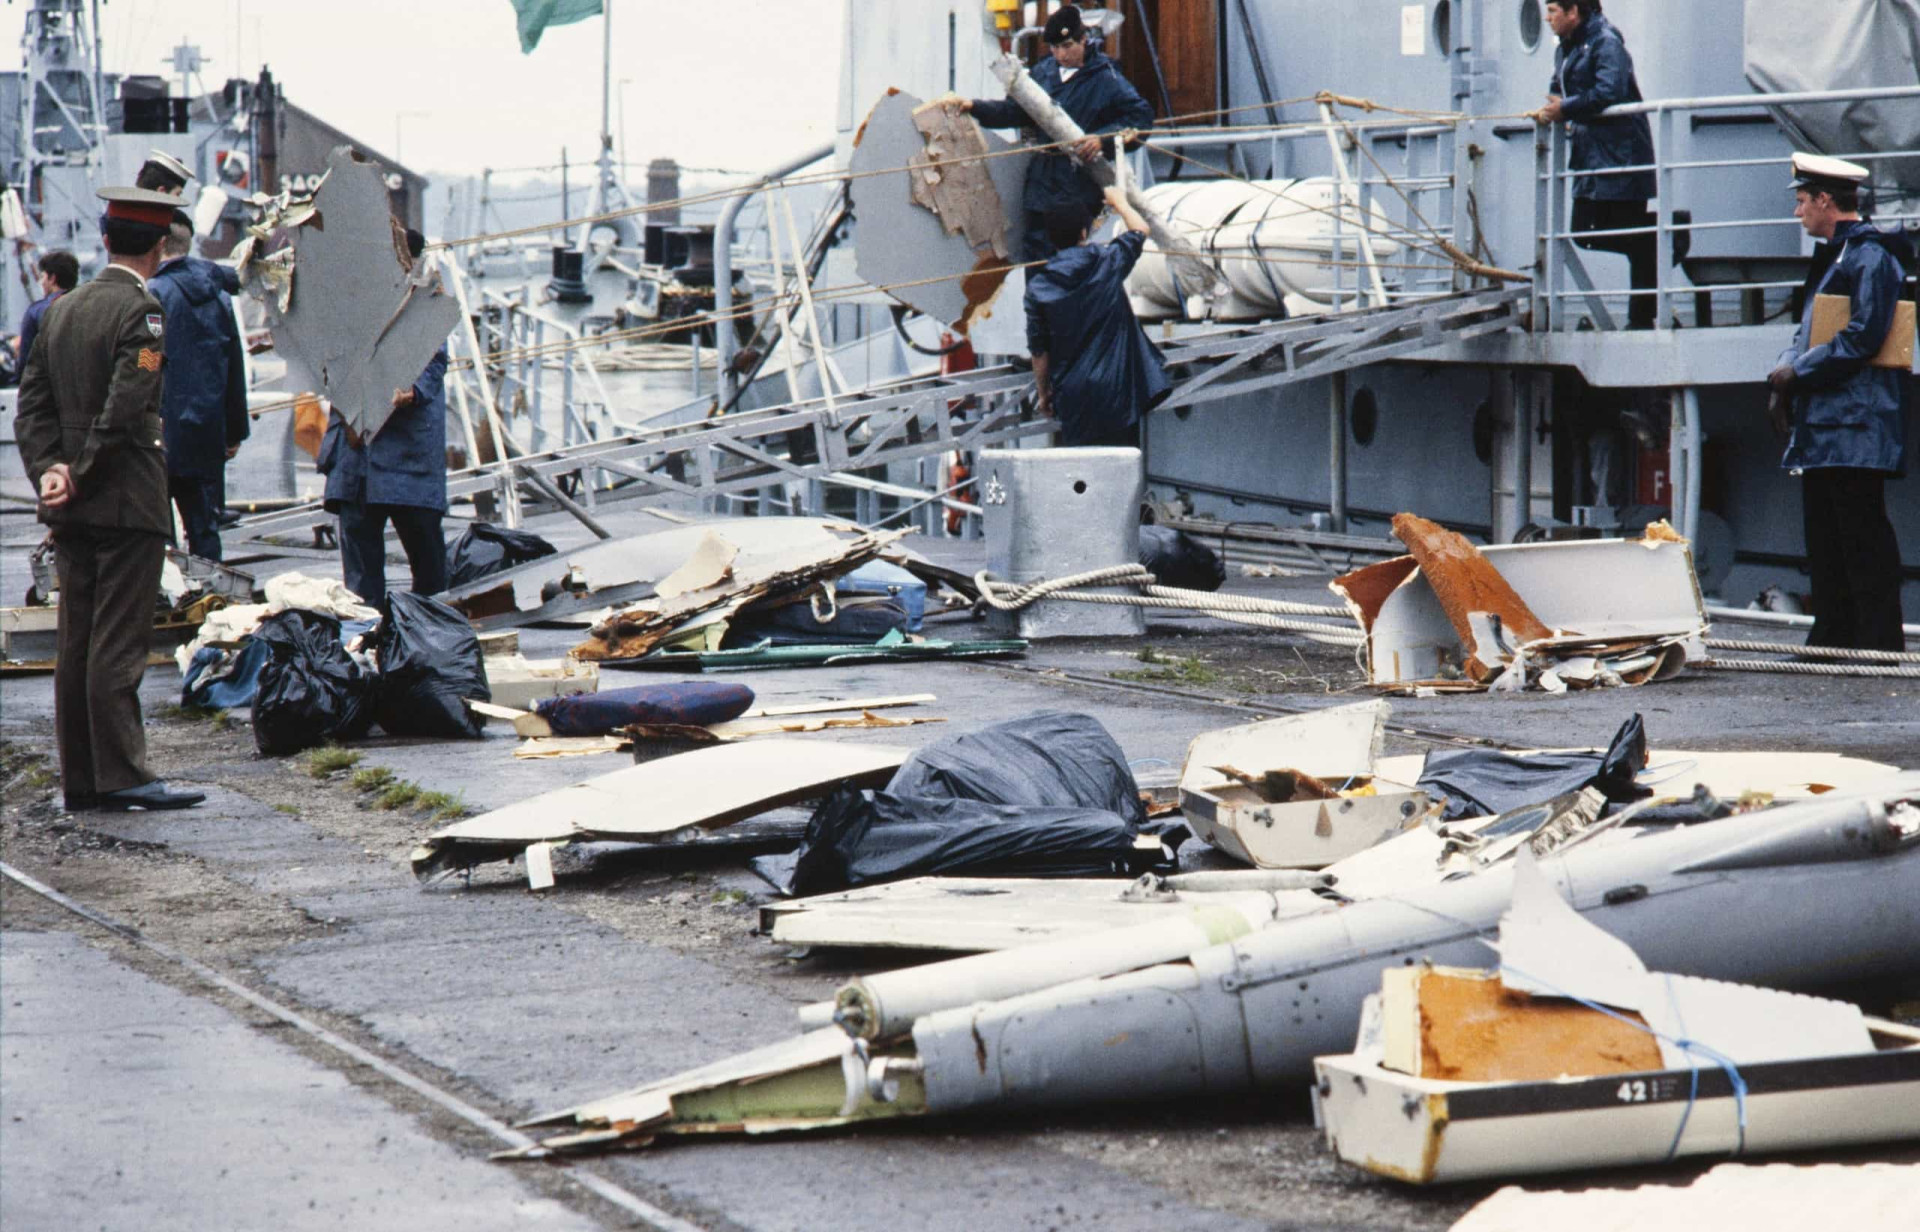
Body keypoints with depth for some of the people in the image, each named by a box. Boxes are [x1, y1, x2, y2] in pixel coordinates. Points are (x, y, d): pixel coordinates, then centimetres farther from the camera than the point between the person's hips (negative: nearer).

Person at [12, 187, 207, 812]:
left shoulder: (61, 309, 12)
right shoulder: (140, 310, -12)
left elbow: (32, 404, 9)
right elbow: (125, 408, -20)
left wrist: (49, 469, -1)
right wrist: (83, 474, -10)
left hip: (72, 511, 7)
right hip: (128, 503, -7)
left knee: (76, 645, 8)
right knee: (118, 644, -8)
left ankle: (80, 780, 10)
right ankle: (121, 774, -8)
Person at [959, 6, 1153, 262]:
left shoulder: (1105, 77, -5)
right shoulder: (1045, 72, 11)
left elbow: (1142, 115, -7)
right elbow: (1017, 111, 19)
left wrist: (1103, 138, -18)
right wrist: (976, 107, 8)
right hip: (1043, 180, 6)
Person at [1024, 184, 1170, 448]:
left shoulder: (1038, 287, -1)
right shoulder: (1107, 263, -4)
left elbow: (1038, 351, 2)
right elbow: (1140, 230, 15)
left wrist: (1044, 394, 15)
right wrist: (1120, 202, 34)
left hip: (1072, 396, 1)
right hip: (1115, 390, -1)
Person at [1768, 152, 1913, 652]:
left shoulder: (1871, 255, -10)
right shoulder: (1839, 256, 21)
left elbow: (1863, 336, -20)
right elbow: (1812, 333, 24)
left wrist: (1797, 372, -14)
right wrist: (1786, 372, 5)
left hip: (1855, 425, -10)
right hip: (1823, 425, 10)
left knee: (1862, 534, -10)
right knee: (1825, 536, 11)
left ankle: (1880, 642, -10)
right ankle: (1833, 635, 16)